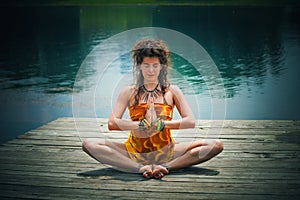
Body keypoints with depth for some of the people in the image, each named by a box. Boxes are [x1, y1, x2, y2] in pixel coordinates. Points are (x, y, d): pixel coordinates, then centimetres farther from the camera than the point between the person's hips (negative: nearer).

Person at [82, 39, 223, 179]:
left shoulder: (172, 91, 9)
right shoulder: (129, 92, 8)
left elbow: (191, 122, -2)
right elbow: (112, 124, -4)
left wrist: (160, 124, -14)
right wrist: (143, 124, -16)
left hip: (165, 152, 0)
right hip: (135, 151, 0)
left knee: (216, 145, -19)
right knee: (88, 144, -23)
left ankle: (165, 166, -26)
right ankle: (141, 168, -30)